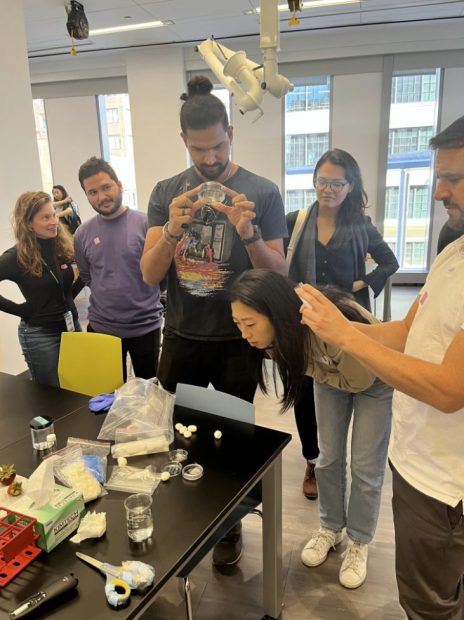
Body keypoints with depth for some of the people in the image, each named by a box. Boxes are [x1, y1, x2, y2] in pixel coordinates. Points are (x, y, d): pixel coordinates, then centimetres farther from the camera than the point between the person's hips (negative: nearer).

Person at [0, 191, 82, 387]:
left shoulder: (63, 247, 0)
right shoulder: (16, 257, -15)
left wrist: (71, 295, 3)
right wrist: (20, 309, -16)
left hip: (72, 326, 5)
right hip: (40, 333, -5)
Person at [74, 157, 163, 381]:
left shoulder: (146, 223, -11)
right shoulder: (82, 234, 0)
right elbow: (87, 278, 12)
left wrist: (142, 295, -4)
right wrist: (110, 297, 8)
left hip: (145, 325, -2)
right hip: (101, 327, 3)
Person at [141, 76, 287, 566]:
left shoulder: (262, 193, -7)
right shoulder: (166, 193, 1)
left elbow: (279, 275, -9)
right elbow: (149, 275, -5)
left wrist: (248, 233, -26)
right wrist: (172, 230, -24)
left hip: (236, 341, -2)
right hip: (181, 337, 3)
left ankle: (231, 525, 39)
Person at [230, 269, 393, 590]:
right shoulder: (280, 329, -25)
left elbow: (359, 380, -27)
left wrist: (317, 372, -21)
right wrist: (317, 371, -17)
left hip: (375, 377, -4)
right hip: (330, 374, 5)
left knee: (365, 465, 3)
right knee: (329, 457, 10)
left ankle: (359, 543, 26)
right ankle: (331, 528, 33)